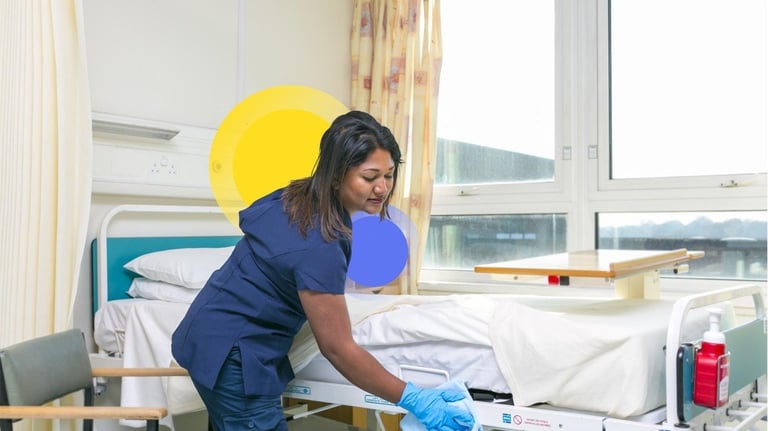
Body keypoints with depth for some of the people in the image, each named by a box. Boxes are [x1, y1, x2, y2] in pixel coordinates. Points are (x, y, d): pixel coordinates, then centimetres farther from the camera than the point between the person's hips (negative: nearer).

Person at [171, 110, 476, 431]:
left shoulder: (300, 196, -3)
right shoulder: (319, 246, -29)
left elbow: (252, 217, 18)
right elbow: (338, 348, -24)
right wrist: (414, 398, -19)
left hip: (220, 334, 9)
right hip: (231, 353, -9)